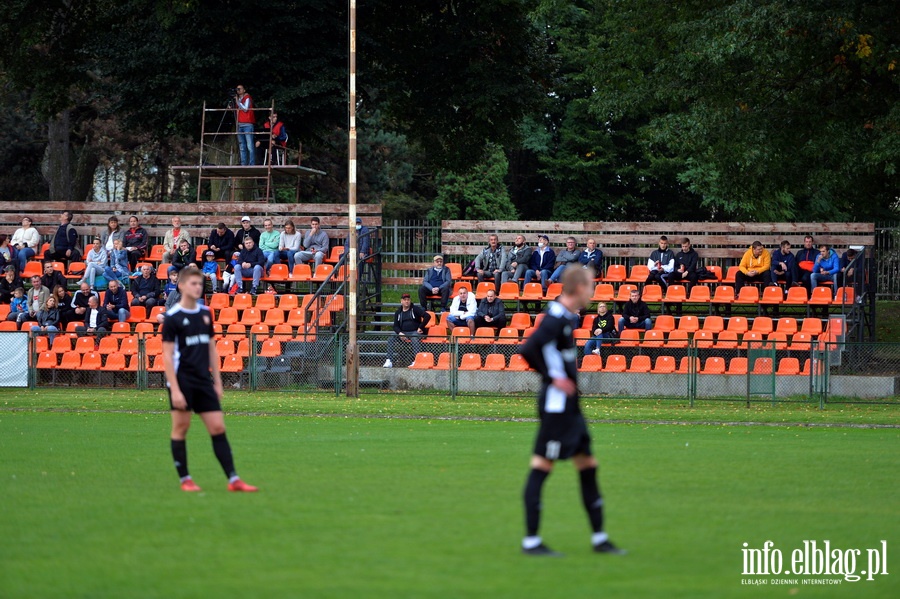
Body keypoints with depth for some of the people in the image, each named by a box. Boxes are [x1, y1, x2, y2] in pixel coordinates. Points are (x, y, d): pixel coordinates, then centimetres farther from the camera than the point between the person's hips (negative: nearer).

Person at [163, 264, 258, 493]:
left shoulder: (205, 313, 10)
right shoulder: (173, 317, -8)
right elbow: (167, 355, -10)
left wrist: (217, 381, 12)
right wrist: (175, 389, -16)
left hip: (204, 381, 5)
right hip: (182, 381, -5)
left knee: (218, 428, 0)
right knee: (181, 428, 1)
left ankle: (233, 480, -2)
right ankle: (185, 479, 11)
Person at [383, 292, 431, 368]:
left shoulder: (415, 309, 5)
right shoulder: (398, 312, 17)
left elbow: (427, 316, -4)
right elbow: (395, 326, 13)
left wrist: (421, 327, -9)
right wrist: (400, 333, -9)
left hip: (415, 332, -4)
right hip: (402, 333, 4)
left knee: (415, 340, -37)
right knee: (391, 340, -21)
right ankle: (389, 361, -29)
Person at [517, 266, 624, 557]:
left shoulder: (568, 316, 12)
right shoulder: (556, 317, -17)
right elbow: (529, 349, -27)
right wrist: (553, 377, -19)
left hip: (569, 405, 10)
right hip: (556, 404, -10)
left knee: (588, 466, 12)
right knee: (542, 465, -5)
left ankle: (599, 538, 17)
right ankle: (531, 540, -2)